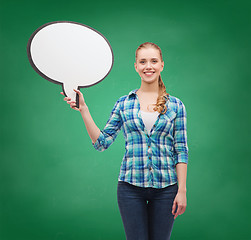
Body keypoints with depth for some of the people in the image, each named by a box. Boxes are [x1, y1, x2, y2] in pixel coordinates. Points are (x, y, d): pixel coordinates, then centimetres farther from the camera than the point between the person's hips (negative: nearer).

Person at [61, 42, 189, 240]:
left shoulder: (176, 105, 4)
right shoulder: (123, 103, 5)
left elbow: (181, 150, 2)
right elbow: (102, 142, 2)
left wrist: (182, 190, -3)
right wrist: (83, 109, -4)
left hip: (166, 188, 0)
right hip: (131, 186, 0)